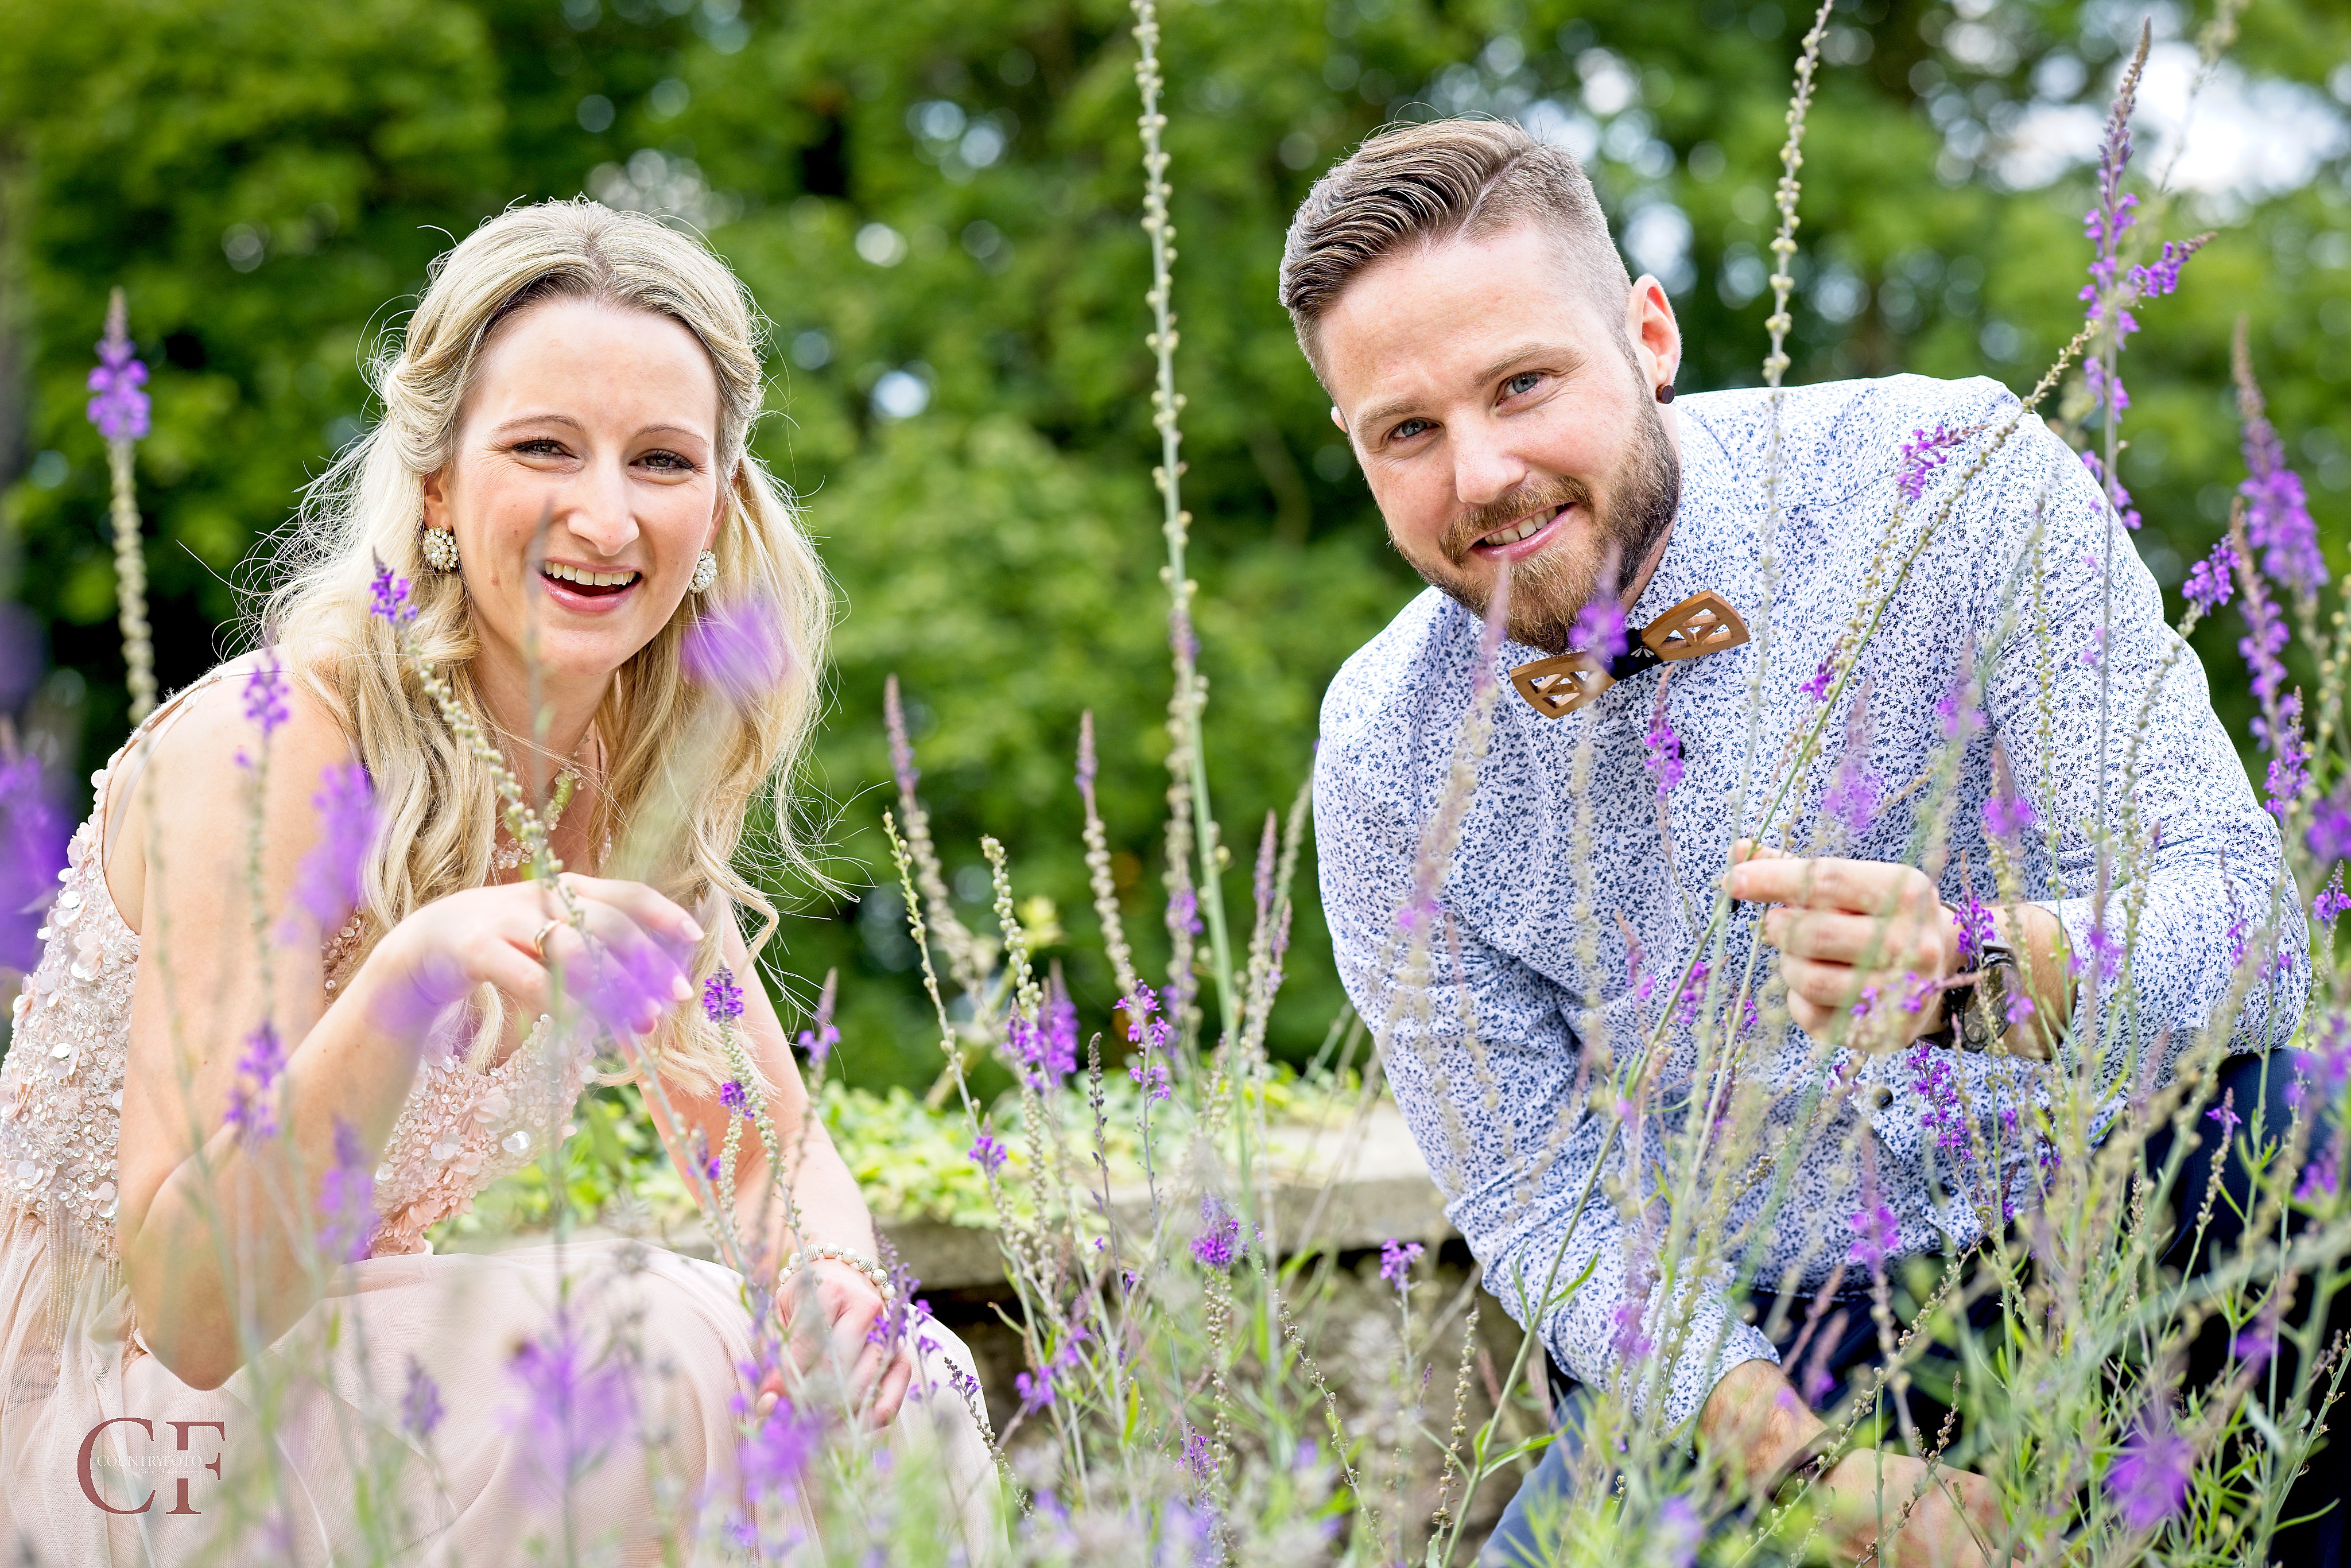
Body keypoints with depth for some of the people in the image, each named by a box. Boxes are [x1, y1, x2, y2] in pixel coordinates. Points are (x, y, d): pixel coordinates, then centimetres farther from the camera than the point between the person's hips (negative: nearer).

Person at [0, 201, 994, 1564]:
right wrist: (408, 988, -42)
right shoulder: (265, 748, -22)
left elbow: (777, 1156, 5)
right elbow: (189, 1308, -26)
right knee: (654, 1343, -28)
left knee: (904, 1394, -12)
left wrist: (834, 1285, -19)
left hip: (351, 1375, 6)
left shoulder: (635, 771, -1)